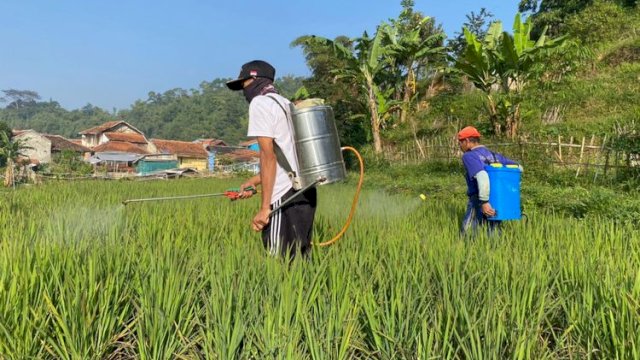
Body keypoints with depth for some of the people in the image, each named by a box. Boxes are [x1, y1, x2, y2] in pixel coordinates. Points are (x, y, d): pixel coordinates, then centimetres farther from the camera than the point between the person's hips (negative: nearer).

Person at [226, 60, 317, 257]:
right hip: (305, 191, 9)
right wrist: (253, 181, 30)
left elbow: (269, 156, -13)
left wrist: (264, 207, -14)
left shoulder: (260, 103, -4)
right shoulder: (286, 104, 22)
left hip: (285, 196, -9)